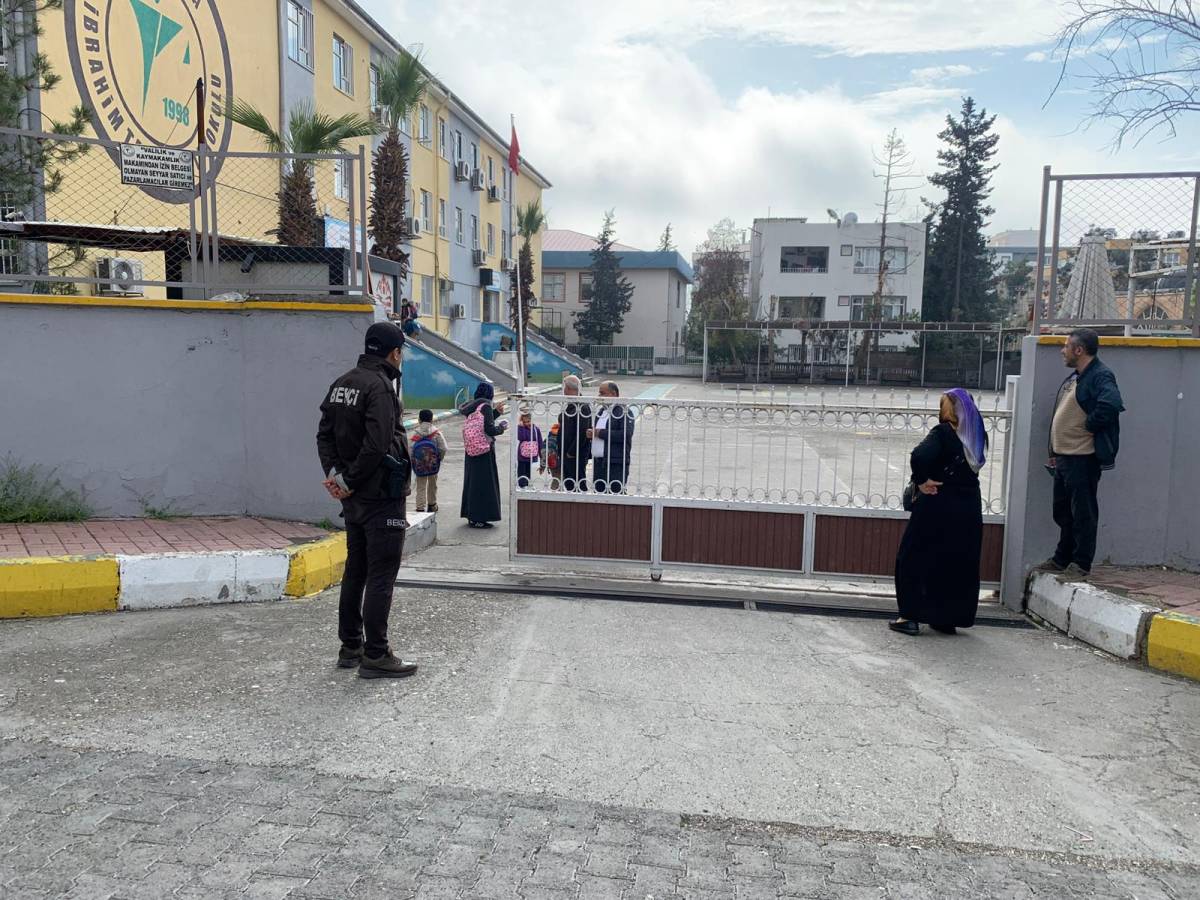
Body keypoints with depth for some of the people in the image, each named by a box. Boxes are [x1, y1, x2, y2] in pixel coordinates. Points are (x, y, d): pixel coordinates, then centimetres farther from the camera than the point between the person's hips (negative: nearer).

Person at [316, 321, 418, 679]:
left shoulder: (342, 384, 10)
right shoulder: (380, 386, -17)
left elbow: (324, 434, 11)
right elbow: (377, 444, -25)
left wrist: (334, 472, 2)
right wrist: (348, 481, -15)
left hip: (354, 499, 9)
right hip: (381, 497, -9)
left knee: (355, 570, 17)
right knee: (381, 575, -2)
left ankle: (350, 646, 26)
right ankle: (375, 655, 3)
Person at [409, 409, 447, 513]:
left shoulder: (415, 433, -10)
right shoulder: (436, 433, -8)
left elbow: (410, 450, -13)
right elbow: (443, 448, -11)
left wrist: (412, 461, 2)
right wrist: (439, 459, 5)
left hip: (419, 465, -1)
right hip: (433, 465, 1)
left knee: (421, 487, 7)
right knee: (432, 485, 20)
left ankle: (420, 508, -1)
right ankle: (432, 504, 35)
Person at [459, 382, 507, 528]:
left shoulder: (472, 406, 9)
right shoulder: (486, 406, -14)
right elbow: (489, 429, -20)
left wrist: (495, 411, 23)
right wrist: (501, 427, -1)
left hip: (472, 449, 8)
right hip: (484, 448, -8)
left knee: (472, 481, 14)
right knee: (484, 482, -2)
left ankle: (471, 516, 23)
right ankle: (479, 518, 0)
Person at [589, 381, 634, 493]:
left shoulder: (623, 412, -8)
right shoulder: (602, 411, 19)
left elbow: (626, 435, -21)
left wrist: (601, 433, -17)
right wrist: (592, 434, 6)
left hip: (615, 464, -8)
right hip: (598, 462, 8)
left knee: (614, 493, -8)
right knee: (599, 493, 10)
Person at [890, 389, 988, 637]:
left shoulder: (943, 433, -15)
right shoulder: (977, 435, 5)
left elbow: (920, 456, -32)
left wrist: (921, 481, -16)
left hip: (937, 507, -6)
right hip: (969, 508, 6)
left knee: (914, 558, 6)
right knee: (960, 562, 15)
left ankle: (911, 616, 6)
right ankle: (948, 619, 21)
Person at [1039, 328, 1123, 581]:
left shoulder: (1100, 376, -14)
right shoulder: (1073, 377, 16)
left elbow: (1111, 404, -34)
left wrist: (1090, 425, -19)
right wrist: (1054, 452, 20)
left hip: (1083, 458, -10)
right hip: (1064, 456, 10)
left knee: (1083, 512, 0)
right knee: (1063, 511, 17)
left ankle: (1081, 564, 8)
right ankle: (1062, 559, 28)